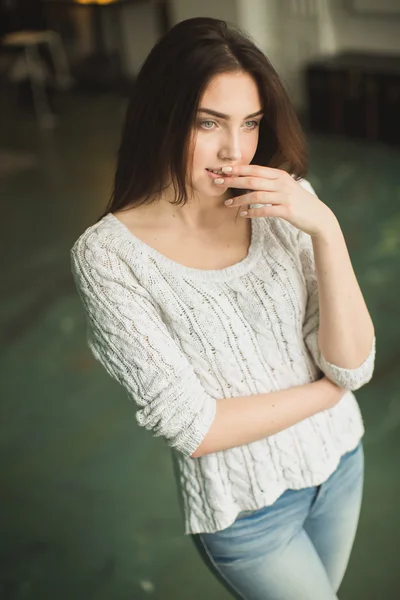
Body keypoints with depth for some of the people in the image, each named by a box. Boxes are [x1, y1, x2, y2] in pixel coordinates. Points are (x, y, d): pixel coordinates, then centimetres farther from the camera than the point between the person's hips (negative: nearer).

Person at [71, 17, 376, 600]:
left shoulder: (286, 202, -11)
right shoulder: (108, 255, -22)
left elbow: (354, 364, -14)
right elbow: (193, 428, -22)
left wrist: (325, 228, -27)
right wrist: (328, 389, -12)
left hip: (340, 461, 4)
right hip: (247, 507, -4)